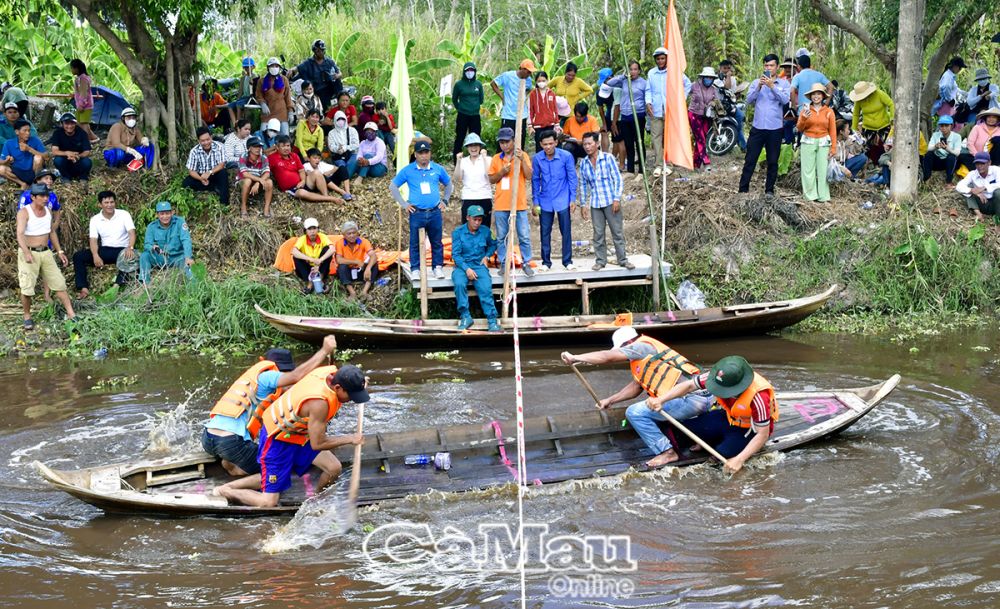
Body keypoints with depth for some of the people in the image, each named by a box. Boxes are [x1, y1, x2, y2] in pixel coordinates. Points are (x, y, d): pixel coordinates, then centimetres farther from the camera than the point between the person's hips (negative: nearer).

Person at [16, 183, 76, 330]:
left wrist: (60, 251, 16)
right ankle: (27, 316, 12)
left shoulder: (48, 211, 7)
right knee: (27, 288, -6)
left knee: (59, 283, 2)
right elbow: (20, 234, -26)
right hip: (28, 253, -5)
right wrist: (27, 253, -42)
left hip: (45, 252, 6)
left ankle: (71, 313, 5)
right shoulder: (24, 212, -14)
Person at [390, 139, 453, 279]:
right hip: (417, 213, -1)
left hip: (435, 212, 2)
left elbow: (449, 184, 21)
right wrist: (404, 204, 3)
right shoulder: (408, 170, 0)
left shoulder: (438, 169, 6)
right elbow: (393, 186, 7)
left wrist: (444, 201, 13)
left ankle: (438, 268, 16)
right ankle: (415, 269, 11)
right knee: (415, 243, 3)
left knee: (437, 242, 6)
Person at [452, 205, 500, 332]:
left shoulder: (485, 231, 6)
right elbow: (455, 254, -6)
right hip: (462, 266, -1)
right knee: (459, 284, -33)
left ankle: (492, 320, -25)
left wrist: (487, 256, 8)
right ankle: (465, 317, -24)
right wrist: (467, 269, -18)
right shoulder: (458, 232, -3)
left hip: (479, 266, 1)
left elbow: (493, 245, 27)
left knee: (485, 288, -26)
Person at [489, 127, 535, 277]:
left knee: (524, 236, -1)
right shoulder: (496, 159, 7)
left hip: (519, 203, -2)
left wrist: (522, 160, -20)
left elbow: (529, 176, -9)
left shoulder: (522, 155, 0)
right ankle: (504, 264, 16)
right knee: (501, 237, 7)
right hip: (501, 204, 2)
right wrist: (502, 172, -9)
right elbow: (491, 180, 8)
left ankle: (526, 263, 9)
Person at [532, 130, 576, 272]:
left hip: (563, 200, -2)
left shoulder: (566, 156, -10)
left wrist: (573, 199, -5)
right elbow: (535, 180, 5)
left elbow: (572, 178, -3)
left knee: (566, 231, 3)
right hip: (545, 201, 2)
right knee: (544, 232, 6)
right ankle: (546, 262, 16)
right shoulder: (537, 159, -4)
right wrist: (535, 201, 5)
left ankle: (567, 261, 14)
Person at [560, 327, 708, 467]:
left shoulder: (642, 346, -6)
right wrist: (610, 400, 29)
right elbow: (635, 386, 29)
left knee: (635, 412, -9)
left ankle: (666, 452, -3)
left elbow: (607, 356, -11)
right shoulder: (644, 356, 23)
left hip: (691, 399, -10)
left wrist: (574, 358, -5)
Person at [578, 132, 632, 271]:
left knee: (617, 232, 1)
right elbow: (583, 185, 13)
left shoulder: (608, 158, -5)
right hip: (595, 203, 3)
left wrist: (617, 198, -11)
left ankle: (623, 259, 9)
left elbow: (617, 179, -5)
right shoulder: (583, 163, 6)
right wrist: (583, 204, 10)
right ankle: (600, 260, 15)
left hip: (611, 201, -3)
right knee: (598, 233, 6)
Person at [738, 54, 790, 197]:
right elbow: (749, 100, -3)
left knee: (773, 162, 6)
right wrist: (759, 87, -16)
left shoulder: (783, 83, 5)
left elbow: (785, 100, -11)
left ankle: (769, 190, 15)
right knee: (750, 160, 0)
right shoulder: (756, 82, 8)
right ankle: (743, 189, 4)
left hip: (775, 128, 0)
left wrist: (772, 86, -20)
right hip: (758, 127, 1)